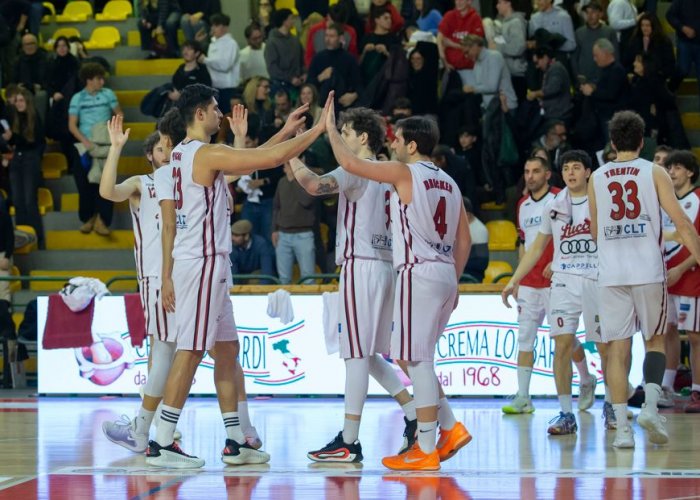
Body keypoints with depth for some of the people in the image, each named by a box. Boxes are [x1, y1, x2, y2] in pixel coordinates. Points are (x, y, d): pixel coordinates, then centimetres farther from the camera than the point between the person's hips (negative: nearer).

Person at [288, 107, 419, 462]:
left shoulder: (356, 170, -10)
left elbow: (316, 185, -27)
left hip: (360, 266, -9)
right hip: (383, 265, 9)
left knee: (357, 354, -7)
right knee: (368, 354, 16)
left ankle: (348, 442, -6)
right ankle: (415, 416, 12)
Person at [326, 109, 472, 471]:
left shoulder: (404, 172, -6)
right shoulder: (448, 183, 17)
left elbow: (350, 163, -11)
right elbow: (464, 240, 18)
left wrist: (330, 128, 3)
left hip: (419, 273, -8)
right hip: (445, 272, 8)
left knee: (416, 359, -5)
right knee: (410, 357, 17)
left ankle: (426, 451, -4)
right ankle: (451, 429, 12)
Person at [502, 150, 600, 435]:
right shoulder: (554, 206, 11)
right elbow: (537, 247, 19)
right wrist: (514, 281, 14)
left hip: (597, 280, -3)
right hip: (563, 281, 3)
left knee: (605, 345, 1)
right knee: (562, 343, -9)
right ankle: (566, 414, -6)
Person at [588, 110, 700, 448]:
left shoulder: (597, 179, 9)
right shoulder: (654, 173, 1)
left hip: (611, 274, 2)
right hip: (648, 270, -1)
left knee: (617, 348, 3)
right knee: (655, 339, 14)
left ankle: (622, 427, -4)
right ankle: (650, 405, -6)